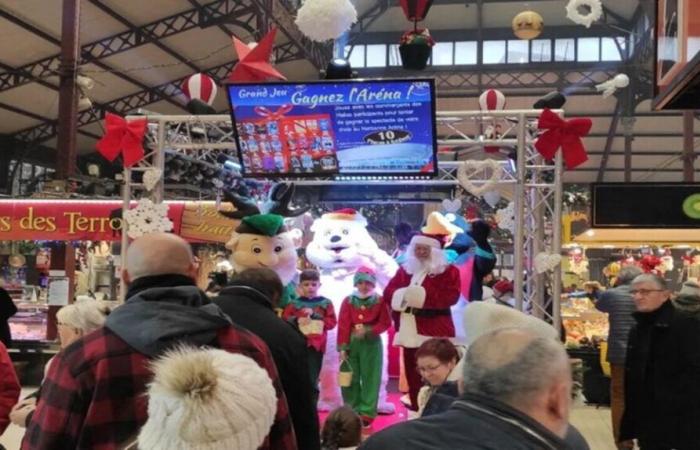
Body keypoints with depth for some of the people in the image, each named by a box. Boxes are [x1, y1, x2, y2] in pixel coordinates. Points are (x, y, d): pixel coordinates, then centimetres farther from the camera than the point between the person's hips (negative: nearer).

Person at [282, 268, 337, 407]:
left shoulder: (325, 303, 7)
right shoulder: (294, 303, 6)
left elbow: (332, 322, 1)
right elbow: (284, 320, 0)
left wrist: (316, 317, -10)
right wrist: (296, 321, -17)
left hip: (316, 345, 0)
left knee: (312, 380, 2)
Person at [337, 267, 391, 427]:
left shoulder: (380, 301, 2)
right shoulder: (348, 301, 3)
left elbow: (385, 323, 0)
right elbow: (343, 326, -1)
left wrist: (368, 331, -15)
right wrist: (342, 348, -6)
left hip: (372, 344, -1)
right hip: (352, 344, 1)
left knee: (370, 379, 0)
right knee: (351, 379, 5)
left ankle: (367, 412, 6)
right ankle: (352, 411, 16)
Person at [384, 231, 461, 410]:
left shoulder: (448, 271, -1)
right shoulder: (404, 269, 15)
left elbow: (451, 296, -15)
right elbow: (388, 292, 9)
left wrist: (424, 296, -20)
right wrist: (404, 294, -10)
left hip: (434, 332, -5)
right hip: (410, 331, 5)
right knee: (412, 375, 11)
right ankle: (416, 411, 22)